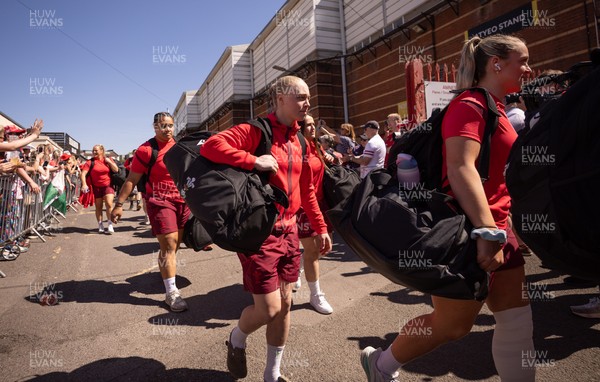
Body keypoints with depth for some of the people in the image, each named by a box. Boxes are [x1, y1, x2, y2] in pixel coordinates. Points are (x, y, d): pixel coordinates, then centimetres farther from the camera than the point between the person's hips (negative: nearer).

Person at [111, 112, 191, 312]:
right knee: (169, 245, -9)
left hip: (182, 200, 6)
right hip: (159, 201, -6)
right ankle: (171, 292, -4)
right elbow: (131, 180, -10)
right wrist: (119, 204, -14)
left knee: (175, 244, 14)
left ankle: (166, 271, 37)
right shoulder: (146, 150, -10)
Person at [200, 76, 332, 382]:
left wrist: (320, 227, 16)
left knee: (284, 305, 12)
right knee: (269, 308, -4)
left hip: (288, 231, 7)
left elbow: (306, 191, 18)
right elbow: (210, 146, -22)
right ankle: (237, 339, 31)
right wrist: (254, 161, -27)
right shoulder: (254, 131, -9)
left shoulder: (298, 141, 12)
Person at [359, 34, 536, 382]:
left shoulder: (496, 110, 17)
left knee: (517, 320, 11)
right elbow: (460, 169, -25)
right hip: (467, 232, -9)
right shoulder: (470, 106, -12)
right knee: (453, 324, 3)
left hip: (494, 229, 10)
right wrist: (487, 232, -29)